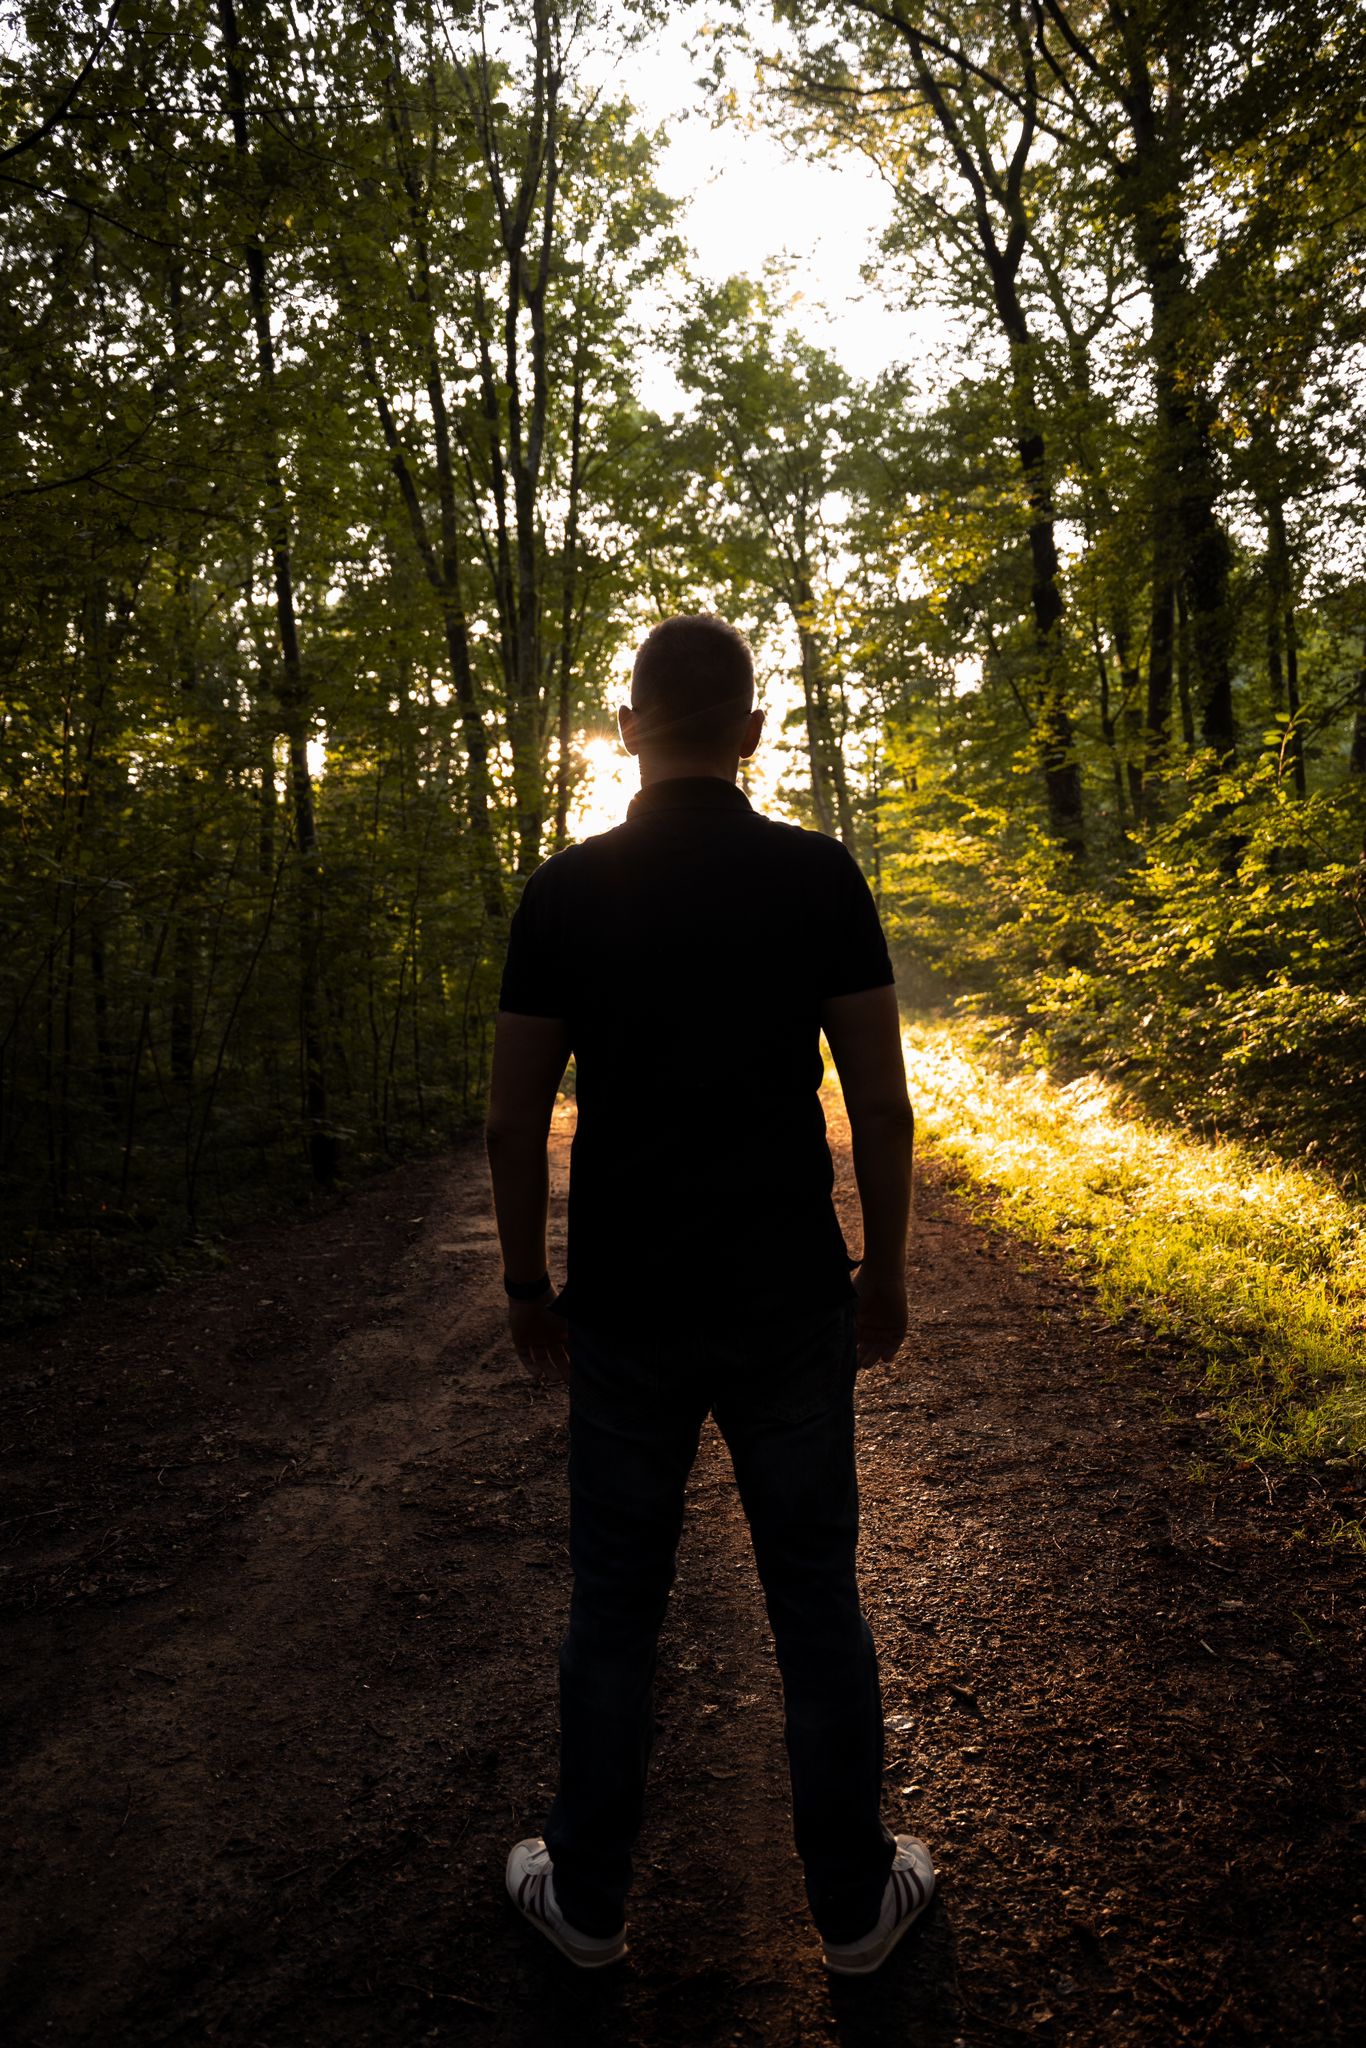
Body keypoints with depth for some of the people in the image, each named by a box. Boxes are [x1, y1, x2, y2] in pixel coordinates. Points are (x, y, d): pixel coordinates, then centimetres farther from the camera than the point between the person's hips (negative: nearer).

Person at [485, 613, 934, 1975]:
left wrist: (525, 1286, 10)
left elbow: (514, 1121, -3)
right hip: (790, 1307, 0)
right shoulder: (819, 878, -7)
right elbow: (881, 1109, -6)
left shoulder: (565, 891, -5)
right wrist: (885, 1274, 7)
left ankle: (587, 1898, 34)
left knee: (613, 1607, 16)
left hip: (625, 1313, 1)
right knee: (816, 1600, 15)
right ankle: (856, 1899, 32)